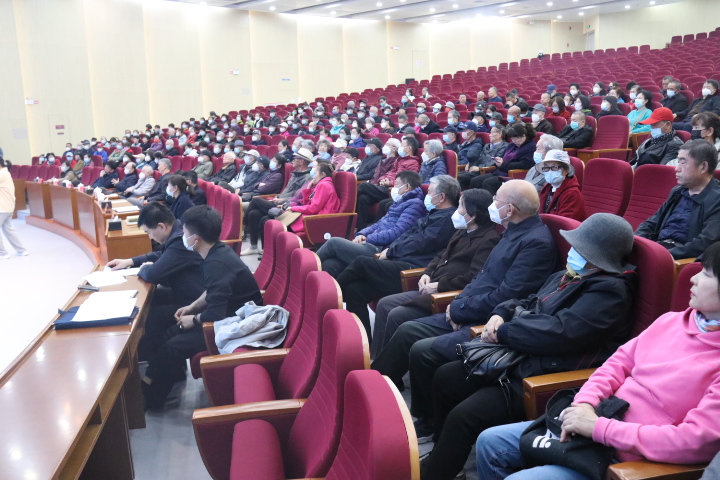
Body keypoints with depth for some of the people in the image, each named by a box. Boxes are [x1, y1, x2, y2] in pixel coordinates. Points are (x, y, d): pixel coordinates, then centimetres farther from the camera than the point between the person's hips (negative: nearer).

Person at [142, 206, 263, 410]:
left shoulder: (217, 265, -29)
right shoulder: (217, 252, 1)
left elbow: (216, 314, -29)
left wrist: (194, 320, -11)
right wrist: (192, 307, 11)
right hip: (229, 312, 10)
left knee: (173, 346, -6)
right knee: (172, 332, 9)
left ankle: (149, 398, 14)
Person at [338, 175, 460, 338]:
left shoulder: (447, 218, -9)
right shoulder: (436, 214, 24)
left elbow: (420, 244, -14)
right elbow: (409, 234, 22)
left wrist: (390, 252, -3)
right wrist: (390, 249, 5)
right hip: (402, 263, 10)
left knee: (360, 263, -16)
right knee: (354, 289, -4)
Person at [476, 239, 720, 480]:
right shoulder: (671, 320, 6)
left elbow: (695, 441, -26)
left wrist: (599, 428, -24)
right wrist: (585, 403, -8)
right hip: (599, 421, 8)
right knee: (490, 442, 7)